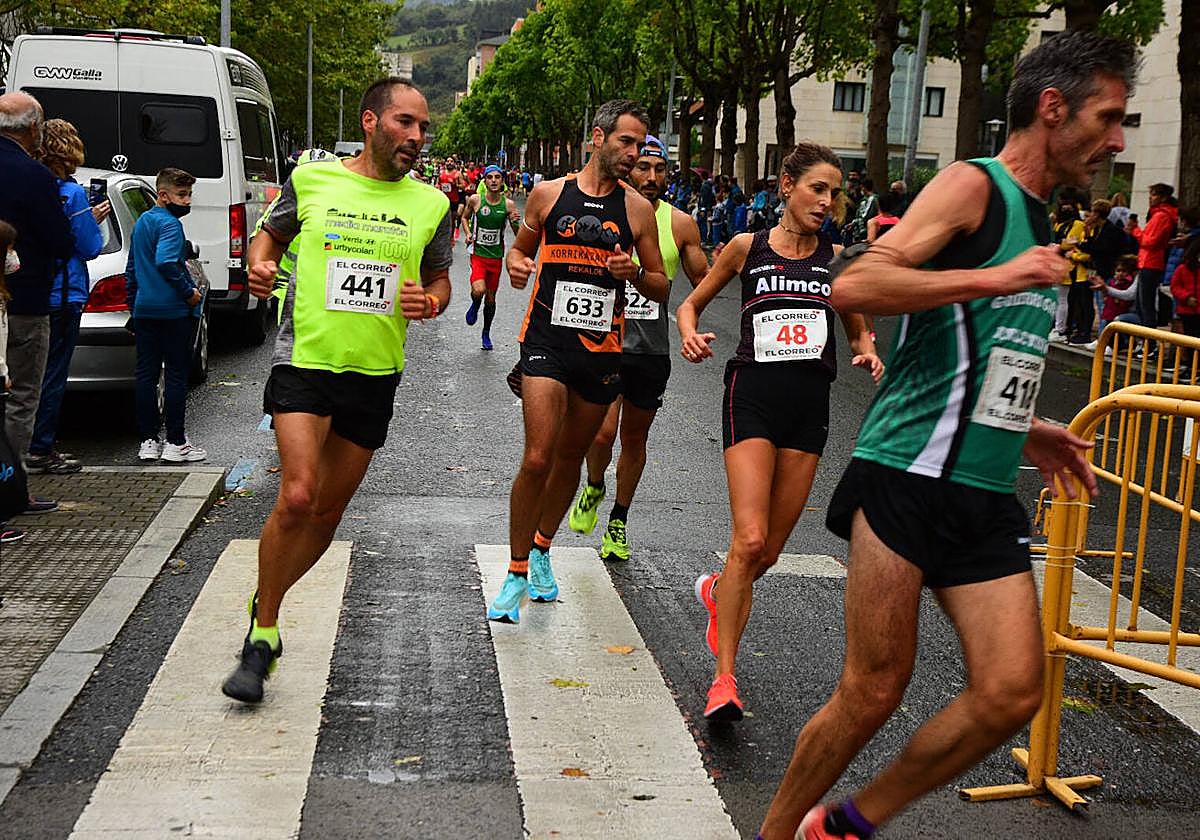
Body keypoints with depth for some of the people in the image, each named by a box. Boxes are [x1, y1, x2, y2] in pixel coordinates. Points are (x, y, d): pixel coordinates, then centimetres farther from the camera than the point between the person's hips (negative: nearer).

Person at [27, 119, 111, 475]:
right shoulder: (73, 194, -13)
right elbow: (90, 248, -11)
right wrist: (95, 221, 8)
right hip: (63, 295, -7)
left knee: (39, 373, 14)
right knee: (53, 375, -1)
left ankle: (41, 448, 20)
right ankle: (40, 452, 3)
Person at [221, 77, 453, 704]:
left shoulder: (431, 205, 4)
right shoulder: (312, 179, 0)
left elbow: (440, 278, 15)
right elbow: (272, 232, 16)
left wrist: (431, 300, -7)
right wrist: (260, 263, -6)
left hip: (375, 374, 3)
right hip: (305, 361, -3)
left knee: (329, 512, 10)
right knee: (297, 497, -18)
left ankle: (264, 607, 33)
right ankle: (262, 636, -1)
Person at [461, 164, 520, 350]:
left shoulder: (509, 204, -5)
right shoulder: (475, 200, -7)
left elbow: (518, 235, -2)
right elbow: (465, 217, 13)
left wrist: (515, 222, -22)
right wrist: (468, 233, -4)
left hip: (497, 256, 2)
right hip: (478, 253, -2)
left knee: (491, 298, 12)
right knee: (479, 290, -26)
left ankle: (486, 333, 33)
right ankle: (475, 306, 11)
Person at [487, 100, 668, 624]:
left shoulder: (638, 210, 5)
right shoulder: (549, 194, 3)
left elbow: (660, 288, 10)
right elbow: (520, 247, 17)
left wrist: (635, 273, -12)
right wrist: (516, 265, -6)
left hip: (603, 348, 3)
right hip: (547, 341, -2)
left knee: (571, 458, 14)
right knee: (537, 459, -14)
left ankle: (541, 548, 37)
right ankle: (517, 572, 0)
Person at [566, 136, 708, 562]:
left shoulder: (680, 224, 1)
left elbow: (702, 283, 7)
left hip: (652, 349, 2)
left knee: (634, 438, 13)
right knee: (603, 432, -14)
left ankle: (618, 521, 32)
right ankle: (594, 489, 20)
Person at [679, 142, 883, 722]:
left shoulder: (837, 257, 8)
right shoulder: (748, 248, 3)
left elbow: (858, 328, 19)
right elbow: (690, 304, 14)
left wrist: (867, 352, -3)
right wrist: (691, 336, -8)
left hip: (809, 406, 3)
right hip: (753, 397, -3)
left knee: (771, 551, 8)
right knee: (749, 540, -17)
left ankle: (718, 589, 42)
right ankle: (724, 677, -9)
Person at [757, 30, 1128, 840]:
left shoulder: (1037, 223, 21)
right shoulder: (974, 186, -6)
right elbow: (854, 286, -21)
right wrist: (999, 278, -20)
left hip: (986, 497, 8)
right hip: (909, 477, -8)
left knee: (1011, 695, 0)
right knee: (874, 691, -3)